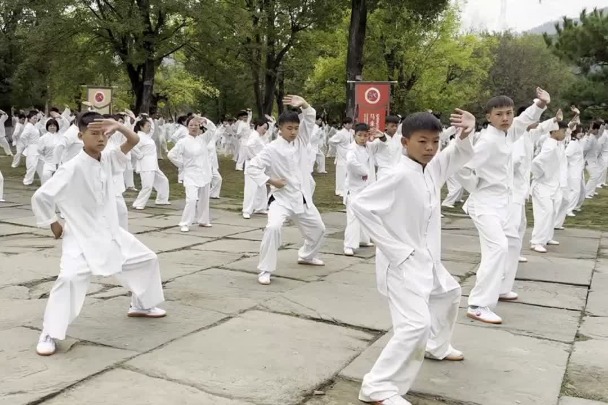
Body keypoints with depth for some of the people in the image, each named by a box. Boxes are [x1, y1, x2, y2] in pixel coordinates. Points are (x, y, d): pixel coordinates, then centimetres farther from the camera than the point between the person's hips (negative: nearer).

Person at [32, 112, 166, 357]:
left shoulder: (107, 160, -2)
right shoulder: (73, 168, -21)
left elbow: (134, 141, -3)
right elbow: (40, 197, -17)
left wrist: (118, 126, -22)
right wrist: (53, 224, -9)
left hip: (110, 233, 7)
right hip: (82, 237, -7)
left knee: (147, 259, 15)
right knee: (70, 278, -29)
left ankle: (141, 306, 37)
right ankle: (49, 335, -14)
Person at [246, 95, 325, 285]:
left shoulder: (301, 141, 1)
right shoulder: (272, 149, -14)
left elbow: (310, 118, -6)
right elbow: (251, 167, -15)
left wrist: (304, 104, -24)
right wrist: (270, 180, -21)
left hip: (303, 198, 6)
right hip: (281, 198, -6)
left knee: (318, 228, 20)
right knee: (273, 227, -31)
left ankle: (306, 256, 48)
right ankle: (265, 270, -19)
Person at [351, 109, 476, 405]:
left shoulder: (433, 168, 2)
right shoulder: (400, 176, -23)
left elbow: (459, 155, 15)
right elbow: (361, 205, -26)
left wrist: (466, 134, -9)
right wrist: (391, 246, -22)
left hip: (426, 258, 10)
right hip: (403, 263, -10)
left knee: (449, 293, 30)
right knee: (416, 325, -21)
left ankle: (437, 347, 53)